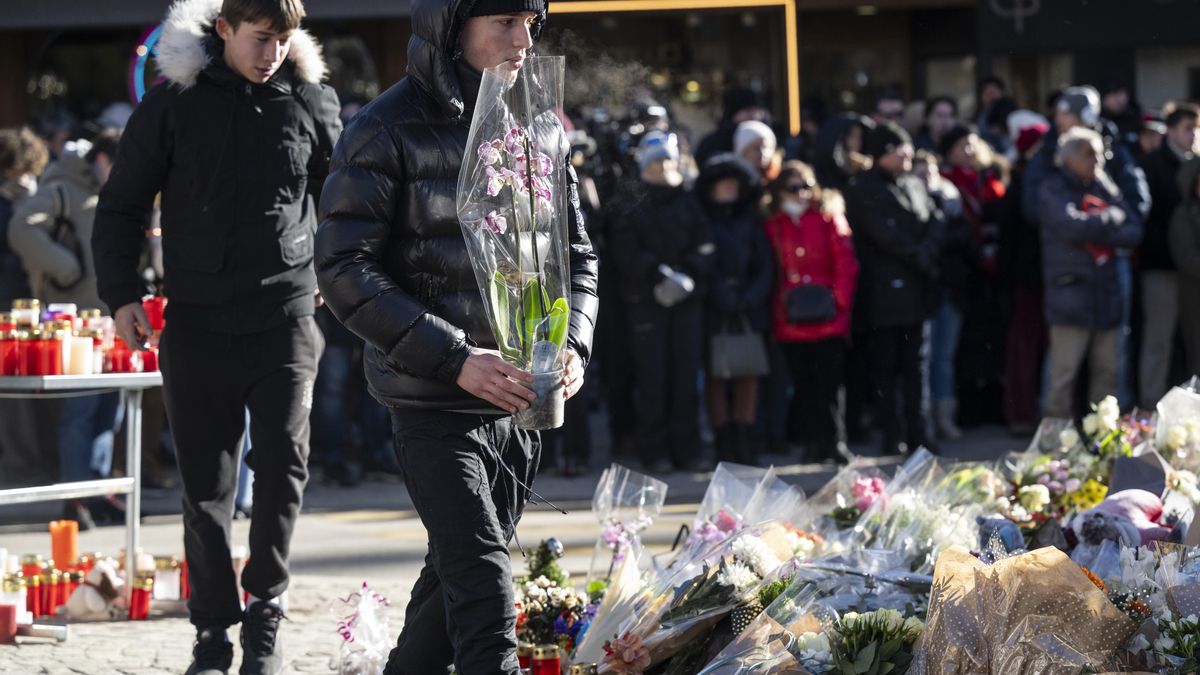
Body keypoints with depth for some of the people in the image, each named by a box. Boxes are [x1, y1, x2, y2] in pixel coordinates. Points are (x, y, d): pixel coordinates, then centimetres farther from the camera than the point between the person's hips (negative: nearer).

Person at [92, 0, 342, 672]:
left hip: (286, 317, 0)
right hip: (198, 320, 0)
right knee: (206, 483, 3)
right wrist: (122, 292, 1)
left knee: (284, 465, -7)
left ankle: (265, 611, 10)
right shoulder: (175, 101, 0)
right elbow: (121, 204, 8)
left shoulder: (312, 101, 2)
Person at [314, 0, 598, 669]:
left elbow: (576, 255, 15)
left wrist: (573, 347, -5)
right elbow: (344, 271, -13)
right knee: (485, 593, -15)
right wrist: (455, 358, -21)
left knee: (457, 578, 17)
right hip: (435, 407, -6)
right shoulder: (388, 130, -9)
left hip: (519, 402, 6)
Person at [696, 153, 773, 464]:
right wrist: (721, 297, -12)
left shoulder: (750, 222, 13)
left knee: (748, 375, -3)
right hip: (713, 311, -3)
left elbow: (765, 266, 10)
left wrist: (751, 298, -5)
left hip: (748, 309, 3)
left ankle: (743, 441, 0)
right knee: (716, 376, -3)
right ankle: (724, 443, 1)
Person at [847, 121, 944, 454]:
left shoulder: (914, 185, 17)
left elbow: (936, 221, 7)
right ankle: (893, 437, 0)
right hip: (886, 293, -6)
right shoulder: (865, 192, -4)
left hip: (918, 288, 6)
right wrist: (922, 259, -6)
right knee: (887, 369, -2)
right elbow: (888, 238, -12)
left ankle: (919, 435, 7)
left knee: (918, 365, 5)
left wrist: (928, 250, -11)